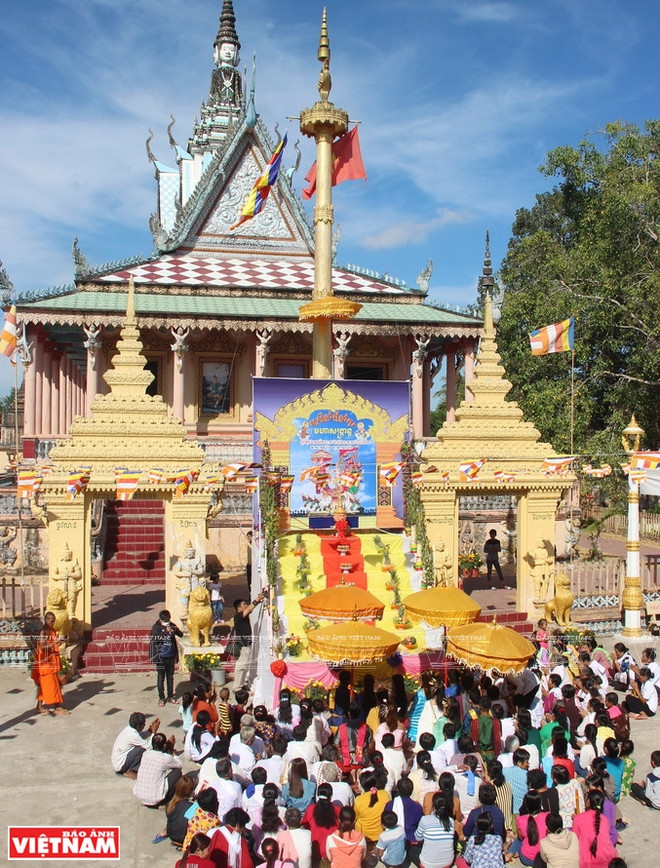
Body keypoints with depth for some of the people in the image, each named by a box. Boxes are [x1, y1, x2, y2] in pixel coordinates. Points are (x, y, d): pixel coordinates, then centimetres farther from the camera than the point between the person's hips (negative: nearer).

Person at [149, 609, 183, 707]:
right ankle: (161, 698, 14)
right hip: (161, 658, -4)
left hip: (171, 657, 4)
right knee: (161, 678, 4)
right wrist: (165, 632, -35)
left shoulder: (172, 625, 1)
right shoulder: (156, 627, -10)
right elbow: (154, 638, -25)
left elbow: (181, 635, 0)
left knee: (170, 677, 14)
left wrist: (176, 630, -22)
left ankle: (170, 696, 25)